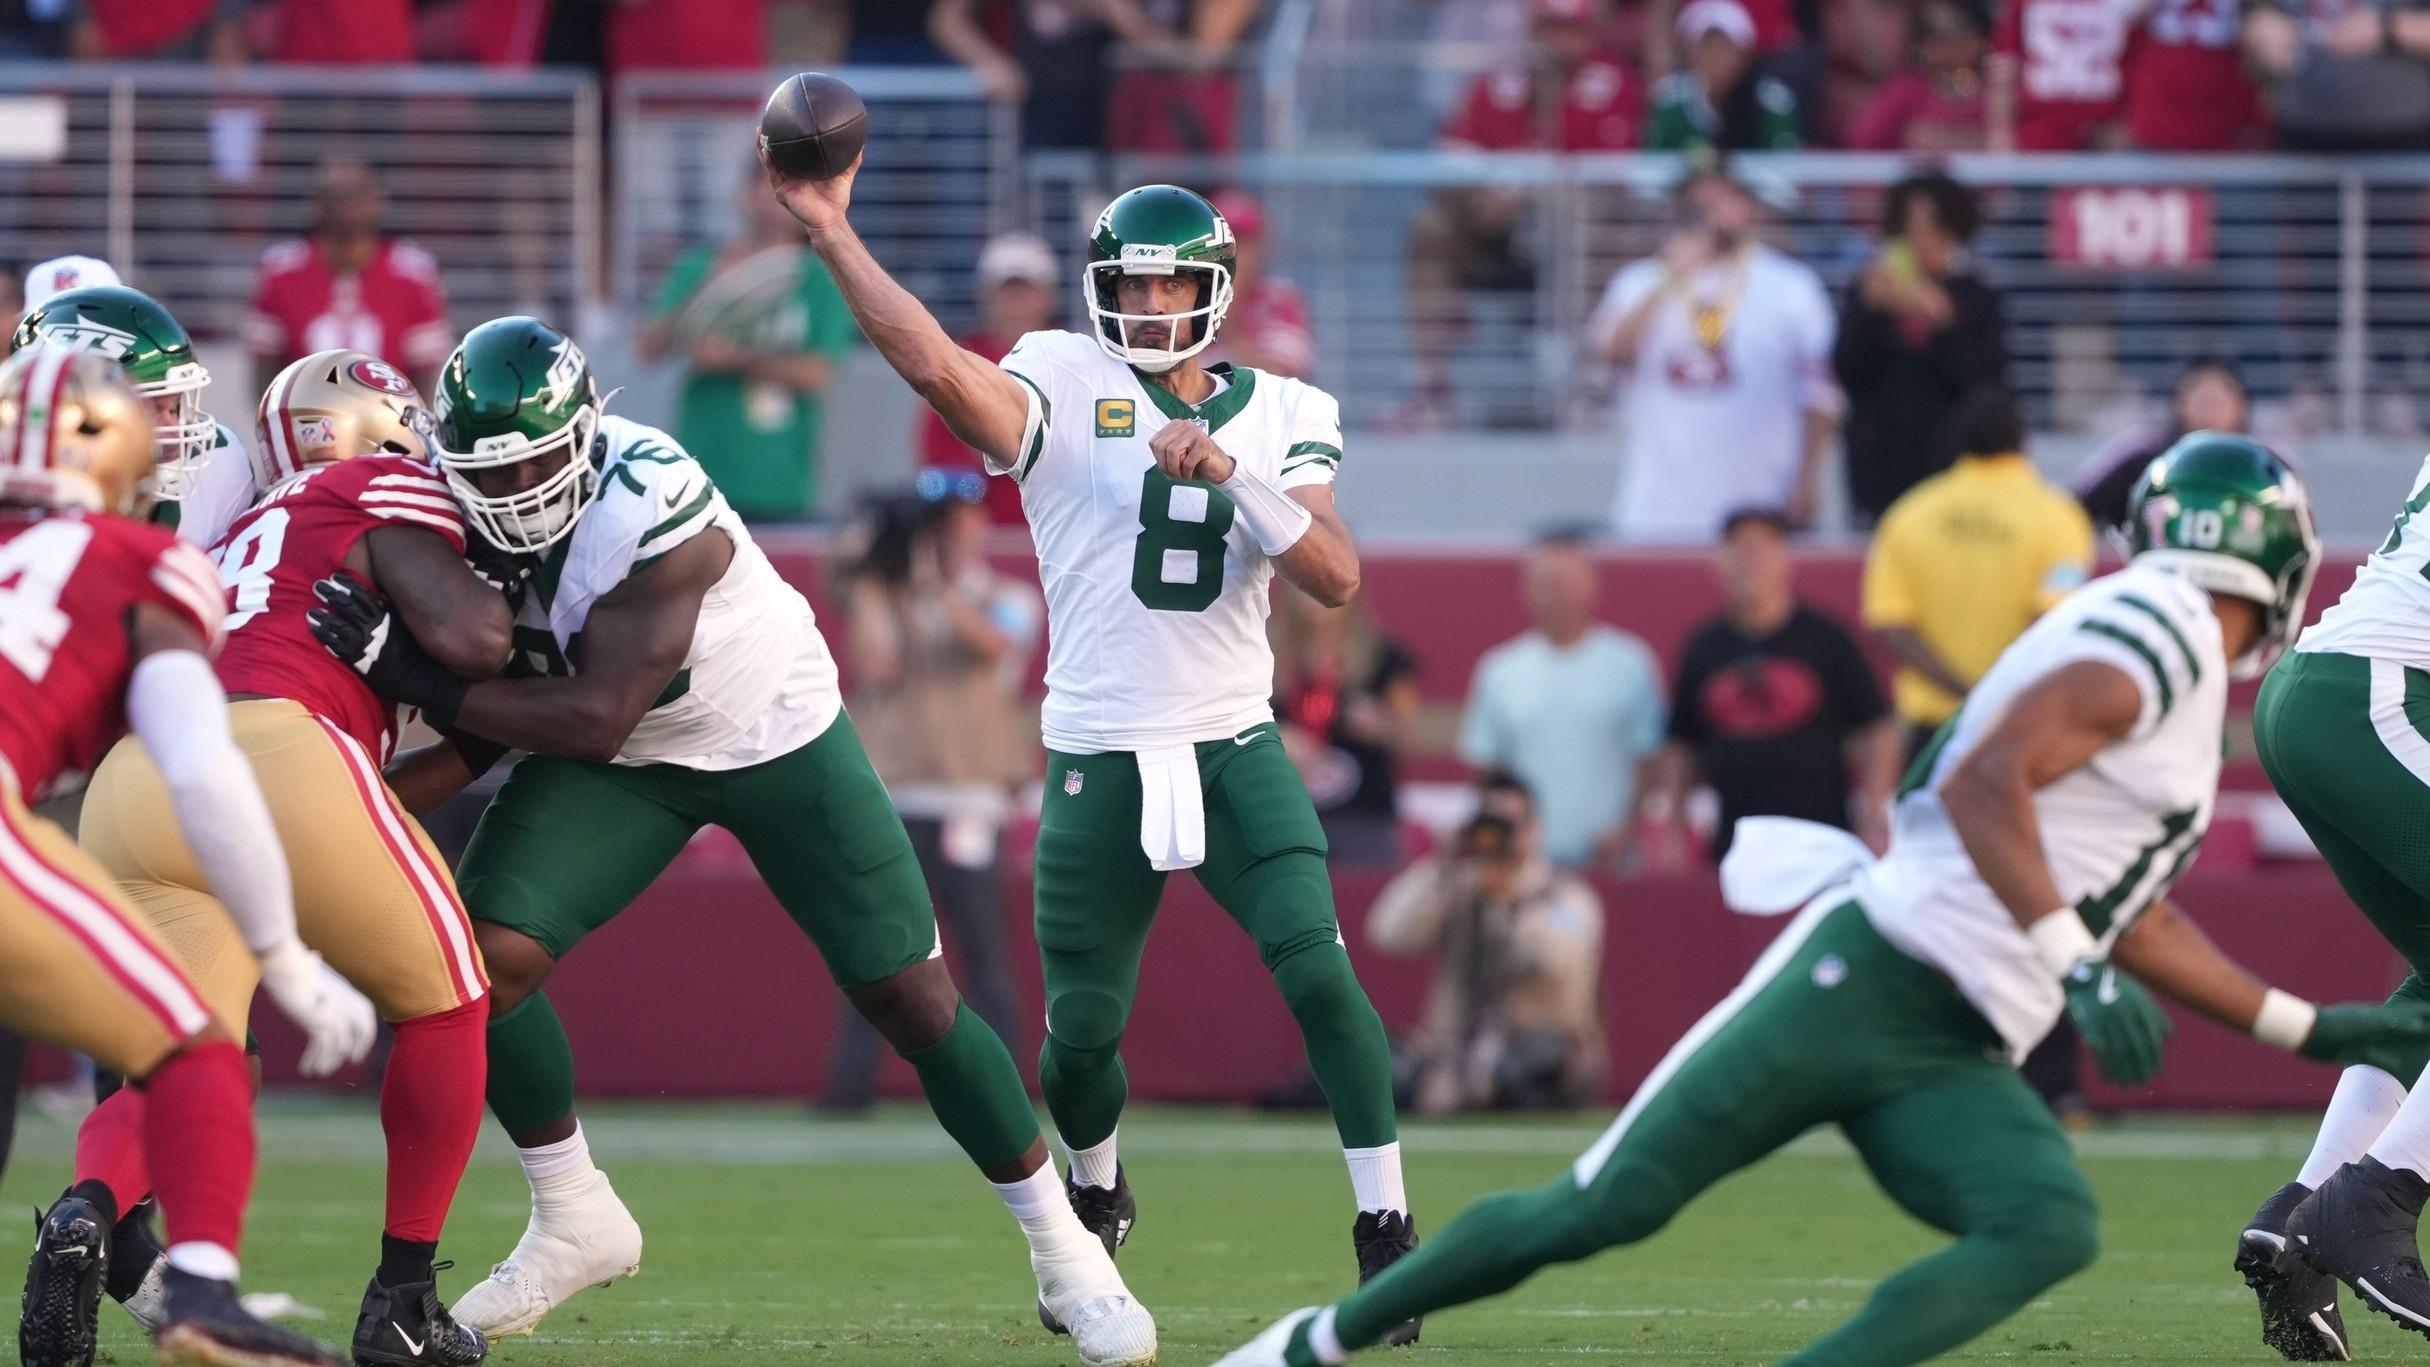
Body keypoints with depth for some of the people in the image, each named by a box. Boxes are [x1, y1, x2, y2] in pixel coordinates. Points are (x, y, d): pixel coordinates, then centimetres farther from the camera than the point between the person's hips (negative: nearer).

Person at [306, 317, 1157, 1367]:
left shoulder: (651, 509, -36)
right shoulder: (454, 516, -17)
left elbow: (594, 722, -37)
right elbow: (488, 734, -9)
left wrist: (414, 678, -42)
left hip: (776, 739, -5)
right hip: (622, 763, 5)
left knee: (914, 1002, -3)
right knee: (487, 958, -14)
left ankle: (1063, 1249, 15)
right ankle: (574, 1227, 6)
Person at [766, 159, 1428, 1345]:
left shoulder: (1278, 414, 6)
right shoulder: (1063, 385, -2)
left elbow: (1336, 579, -6)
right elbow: (939, 367, -23)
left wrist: (1230, 474, -19)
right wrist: (829, 232, -29)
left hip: (1233, 747, 1)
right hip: (1099, 759, -1)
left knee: (1315, 969, -18)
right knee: (1083, 1027, 5)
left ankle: (1385, 1227, -8)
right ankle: (1096, 1199, 37)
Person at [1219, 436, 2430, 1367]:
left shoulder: (2180, 685, 22)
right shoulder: (2156, 632, -8)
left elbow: (2136, 926, 29)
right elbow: (1982, 781, -20)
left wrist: (2314, 1030, 29)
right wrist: (2077, 967, -24)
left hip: (1953, 1059, 8)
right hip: (1869, 979, -8)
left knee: (2051, 1230, -19)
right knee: (1606, 1206, -5)